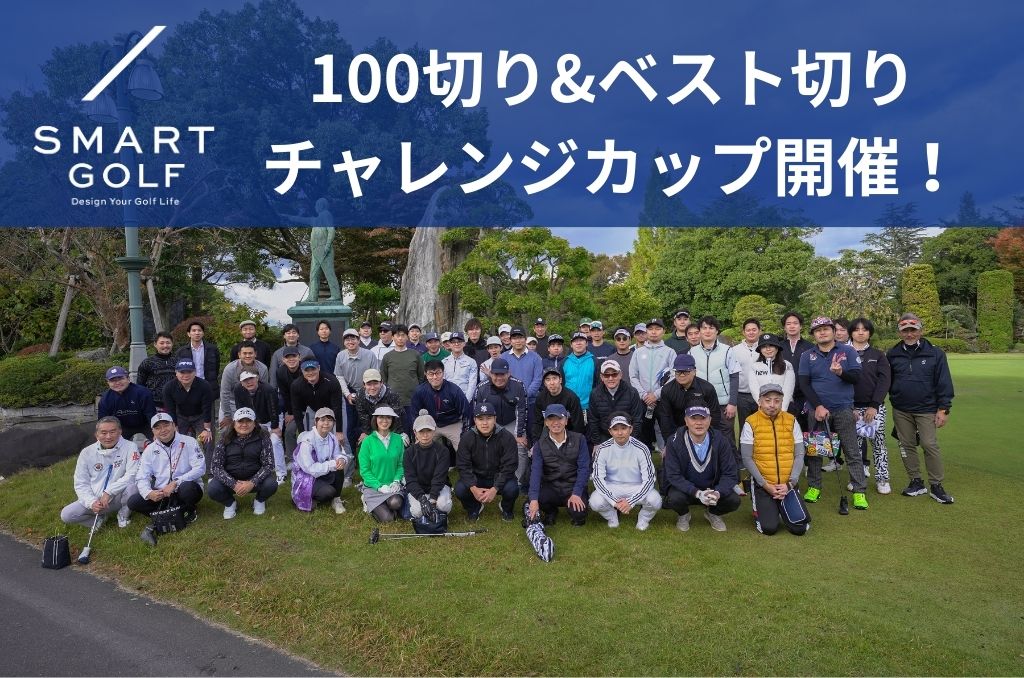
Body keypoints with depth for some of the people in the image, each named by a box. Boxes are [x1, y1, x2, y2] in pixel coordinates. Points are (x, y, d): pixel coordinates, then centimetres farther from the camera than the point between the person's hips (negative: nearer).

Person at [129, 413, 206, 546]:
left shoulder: (189, 442, -6)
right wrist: (149, 493, -21)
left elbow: (200, 468, -15)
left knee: (187, 487, -37)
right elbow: (141, 478, 1)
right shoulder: (150, 449, 6)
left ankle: (188, 511, -5)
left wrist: (175, 483, -24)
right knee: (133, 502, -18)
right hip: (160, 495, 4)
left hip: (183, 491, -3)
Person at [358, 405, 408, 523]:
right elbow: (364, 470, -6)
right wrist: (379, 486, -15)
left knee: (395, 503, -31)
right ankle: (368, 503, 13)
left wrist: (397, 481, -11)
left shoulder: (398, 439, 1)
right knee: (386, 518, -16)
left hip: (393, 485, 1)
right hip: (373, 486, -1)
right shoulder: (368, 441, -7)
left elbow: (401, 464, 6)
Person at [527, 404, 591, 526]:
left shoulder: (579, 440, -3)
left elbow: (584, 468, -7)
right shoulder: (540, 444, -1)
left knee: (578, 514, -27)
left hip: (573, 486, -1)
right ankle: (551, 512, 7)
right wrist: (534, 499, -26)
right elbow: (536, 471, -12)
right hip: (550, 488, 1)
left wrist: (576, 494, -20)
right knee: (538, 498, -29)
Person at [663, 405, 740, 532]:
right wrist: (697, 493, -33)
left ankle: (712, 513, 14)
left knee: (734, 500, -23)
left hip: (713, 489, 2)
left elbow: (730, 474, -10)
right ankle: (684, 515, 7)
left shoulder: (720, 440, -11)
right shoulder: (674, 441, -17)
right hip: (685, 489, -2)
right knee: (675, 498, -33)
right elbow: (673, 475, -18)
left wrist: (718, 493, -30)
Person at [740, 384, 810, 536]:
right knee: (769, 528, -12)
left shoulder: (791, 421, 0)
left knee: (800, 528, -10)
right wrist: (765, 485, -11)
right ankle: (760, 507, 20)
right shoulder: (751, 423, -8)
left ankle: (781, 508, 21)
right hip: (762, 484, -2)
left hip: (787, 485, 2)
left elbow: (799, 455, 2)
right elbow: (747, 458, -7)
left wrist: (790, 484, -8)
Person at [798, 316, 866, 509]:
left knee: (852, 451, 0)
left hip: (844, 410, -1)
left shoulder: (848, 351, 4)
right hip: (817, 409, 1)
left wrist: (841, 372, -26)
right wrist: (818, 406, -11)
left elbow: (856, 377, -5)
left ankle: (859, 492, 6)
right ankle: (814, 487, 18)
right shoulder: (807, 356, 5)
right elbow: (804, 384, -1)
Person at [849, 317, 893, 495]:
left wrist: (874, 406, -12)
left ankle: (882, 478, 10)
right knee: (856, 443, 3)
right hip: (852, 407, 0)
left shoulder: (878, 355, 6)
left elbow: (884, 381, -2)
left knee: (878, 442, 0)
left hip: (875, 407, 0)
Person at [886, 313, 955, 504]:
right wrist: (894, 398, 6)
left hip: (926, 410, -3)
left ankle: (936, 486, 6)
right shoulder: (892, 354, 4)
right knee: (907, 445, 8)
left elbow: (944, 382, -3)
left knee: (930, 445, -6)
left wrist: (943, 409, -6)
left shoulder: (934, 353, -3)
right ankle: (916, 482, 20)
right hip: (901, 411, 3)